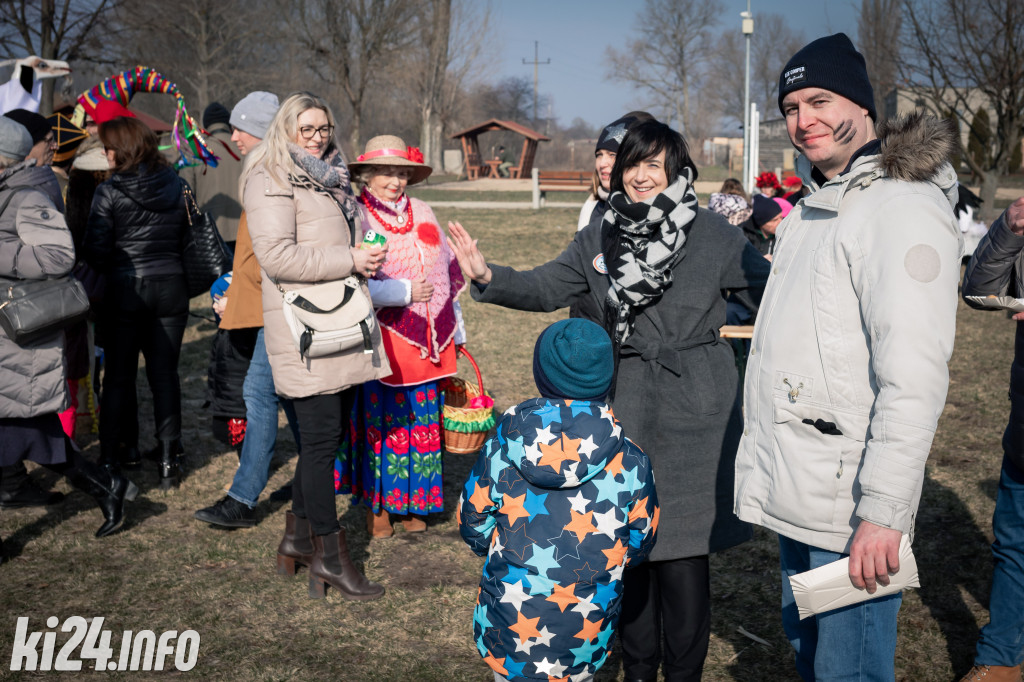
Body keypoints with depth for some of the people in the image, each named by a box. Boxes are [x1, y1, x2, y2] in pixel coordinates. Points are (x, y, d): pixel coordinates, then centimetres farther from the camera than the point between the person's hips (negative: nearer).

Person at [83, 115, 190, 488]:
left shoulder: (110, 191, -10)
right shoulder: (175, 185, 1)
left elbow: (95, 250, -9)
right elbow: (187, 237, 6)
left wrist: (113, 270, 9)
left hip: (126, 290, -3)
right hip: (171, 286, 3)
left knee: (119, 375, 9)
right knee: (165, 373, 9)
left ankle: (117, 453, 16)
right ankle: (168, 454, 9)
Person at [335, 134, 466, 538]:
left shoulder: (422, 214, 13)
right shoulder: (355, 218, -4)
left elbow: (448, 274, 19)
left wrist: (457, 330, 19)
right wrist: (402, 292, -17)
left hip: (426, 339, 5)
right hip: (382, 341, -5)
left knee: (422, 421, 9)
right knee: (380, 421, 1)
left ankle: (413, 503, 22)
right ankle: (375, 504, 16)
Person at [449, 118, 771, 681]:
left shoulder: (714, 235, -3)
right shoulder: (600, 237, 8)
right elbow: (546, 287, 7)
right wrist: (490, 278, -9)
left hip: (692, 410, -4)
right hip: (622, 406, 4)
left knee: (681, 547, -2)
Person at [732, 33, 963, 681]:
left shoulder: (904, 206, -15)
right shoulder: (815, 207, 16)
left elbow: (914, 378, -22)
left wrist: (884, 511, -25)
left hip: (850, 507, -9)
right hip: (795, 494, 9)